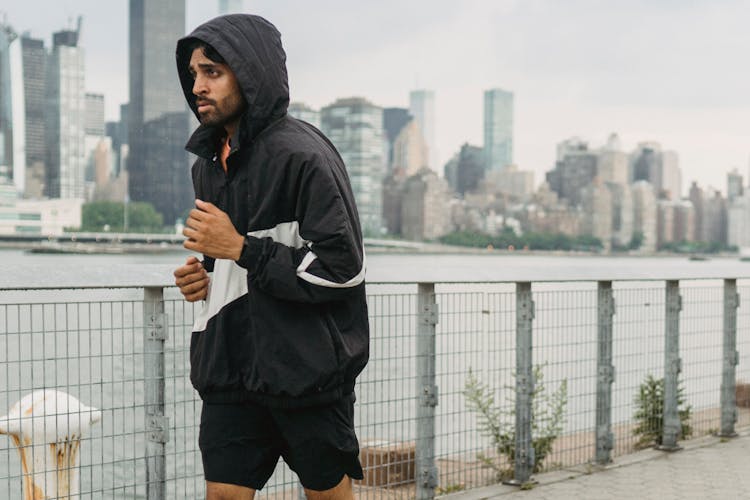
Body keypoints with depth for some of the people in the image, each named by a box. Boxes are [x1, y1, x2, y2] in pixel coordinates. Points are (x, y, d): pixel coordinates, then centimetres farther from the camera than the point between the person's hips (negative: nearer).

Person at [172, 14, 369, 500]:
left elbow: (344, 269, -18)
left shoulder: (303, 153, -14)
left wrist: (239, 247, -17)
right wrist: (202, 277, 2)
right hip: (231, 368, 7)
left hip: (308, 365, -6)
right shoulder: (209, 162, 11)